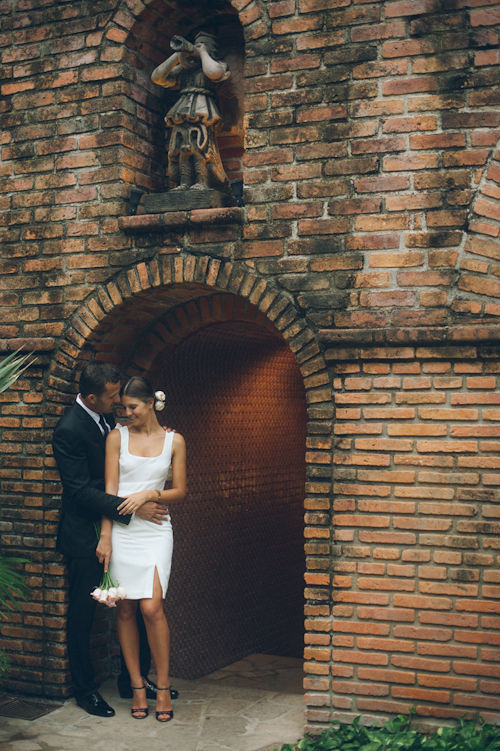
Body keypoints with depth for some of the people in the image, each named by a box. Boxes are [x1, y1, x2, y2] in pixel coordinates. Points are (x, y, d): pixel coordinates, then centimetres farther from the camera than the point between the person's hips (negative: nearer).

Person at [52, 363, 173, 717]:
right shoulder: (69, 430, -20)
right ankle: (85, 689, 22)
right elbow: (81, 491, -22)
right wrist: (134, 508, -24)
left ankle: (135, 678, 25)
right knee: (83, 613, 6)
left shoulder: (106, 417, 6)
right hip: (85, 535, -8)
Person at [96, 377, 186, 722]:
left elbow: (180, 492, 7)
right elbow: (110, 488, 0)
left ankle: (163, 686, 2)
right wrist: (105, 537, -6)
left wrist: (150, 494, -11)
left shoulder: (174, 441, 5)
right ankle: (137, 684, 16)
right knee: (125, 609, 3)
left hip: (155, 529, -1)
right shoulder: (117, 437, 5)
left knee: (151, 607, -12)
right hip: (121, 528, 1)